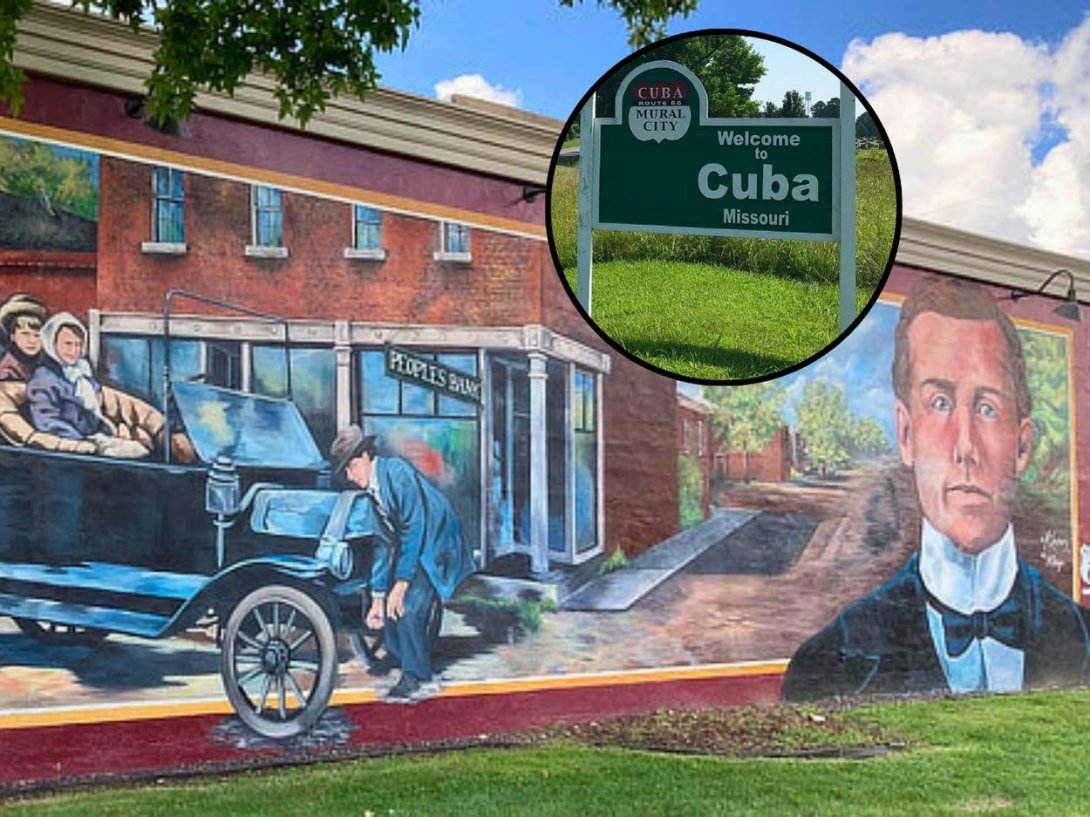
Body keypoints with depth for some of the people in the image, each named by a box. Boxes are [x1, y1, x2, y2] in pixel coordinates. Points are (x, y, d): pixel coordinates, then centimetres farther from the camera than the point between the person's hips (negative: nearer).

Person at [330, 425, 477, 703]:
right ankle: (407, 672, 15)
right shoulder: (371, 489, 7)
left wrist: (401, 583, -22)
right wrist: (377, 598, 6)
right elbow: (383, 544, 10)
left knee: (408, 610, -17)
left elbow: (415, 528, -23)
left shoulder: (397, 472, -20)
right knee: (391, 610, 2)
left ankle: (417, 681, -3)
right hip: (409, 549, 9)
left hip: (435, 547, -9)